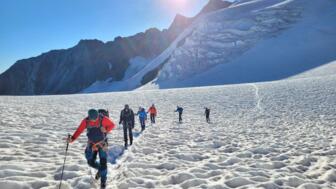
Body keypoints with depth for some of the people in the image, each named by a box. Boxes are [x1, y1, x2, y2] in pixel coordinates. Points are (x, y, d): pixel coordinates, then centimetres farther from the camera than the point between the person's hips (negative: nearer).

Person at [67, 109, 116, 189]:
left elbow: (112, 125, -9)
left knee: (103, 163, -5)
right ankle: (100, 170, 40)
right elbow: (79, 130, -12)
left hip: (102, 143, -3)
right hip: (91, 144, 3)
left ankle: (103, 181, 15)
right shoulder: (85, 121, -15)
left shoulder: (103, 119, -21)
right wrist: (72, 139, -27)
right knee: (91, 162, 7)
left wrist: (106, 130, -27)